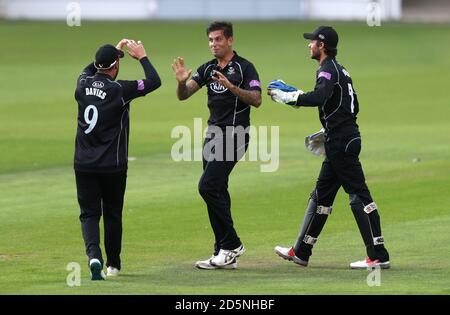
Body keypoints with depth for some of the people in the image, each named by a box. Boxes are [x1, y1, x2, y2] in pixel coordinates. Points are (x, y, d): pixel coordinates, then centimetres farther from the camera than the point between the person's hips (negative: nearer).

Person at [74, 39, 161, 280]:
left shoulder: (83, 84, 0)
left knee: (89, 214, 4)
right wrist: (141, 56, 5)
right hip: (112, 165, -3)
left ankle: (94, 256, -21)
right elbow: (154, 81, -8)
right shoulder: (119, 90, -14)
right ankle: (113, 265, 25)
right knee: (113, 214, 14)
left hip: (83, 165, 3)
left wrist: (114, 50, 31)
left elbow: (89, 70, 25)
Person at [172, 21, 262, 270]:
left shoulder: (244, 68, -6)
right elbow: (183, 95, 4)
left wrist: (232, 87, -29)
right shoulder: (208, 69, 12)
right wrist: (182, 81, -18)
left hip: (234, 135, -8)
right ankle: (224, 255, 12)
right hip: (213, 134, 8)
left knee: (208, 186, -17)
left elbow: (256, 100, -16)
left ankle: (231, 244, -8)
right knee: (217, 191, 8)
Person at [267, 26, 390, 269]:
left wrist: (287, 97, -21)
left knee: (358, 194, -11)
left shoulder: (328, 70, -11)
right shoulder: (340, 70, 20)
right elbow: (353, 107, 24)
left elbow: (319, 98, -30)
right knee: (321, 194, 16)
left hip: (341, 143, -11)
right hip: (343, 141, 11)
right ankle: (301, 252, 24)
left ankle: (378, 256, -14)